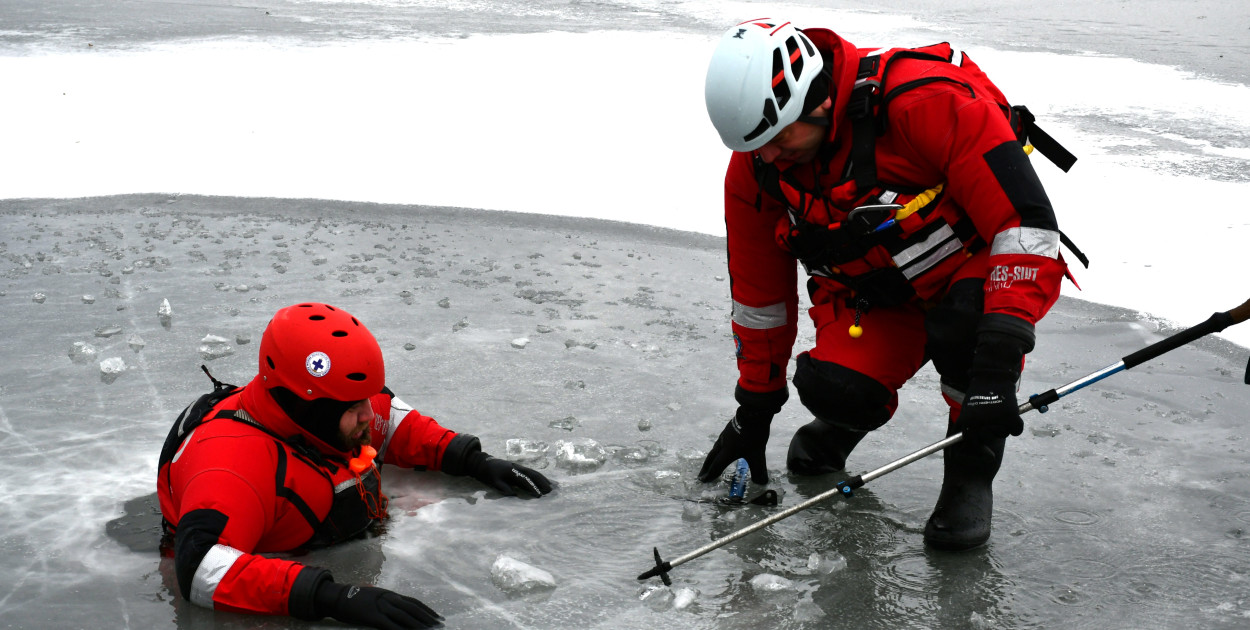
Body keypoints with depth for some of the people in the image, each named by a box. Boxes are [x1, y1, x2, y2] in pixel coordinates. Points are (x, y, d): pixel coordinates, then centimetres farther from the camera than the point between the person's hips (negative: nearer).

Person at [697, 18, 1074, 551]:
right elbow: (759, 296, 0)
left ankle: (973, 465, -7)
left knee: (965, 322, -36)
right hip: (877, 295, 4)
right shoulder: (754, 171, -14)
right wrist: (755, 410, 7)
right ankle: (841, 421, 17)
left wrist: (997, 362, -39)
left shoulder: (928, 101, -33)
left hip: (979, 265, -3)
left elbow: (1027, 221, -33)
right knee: (832, 390, -23)